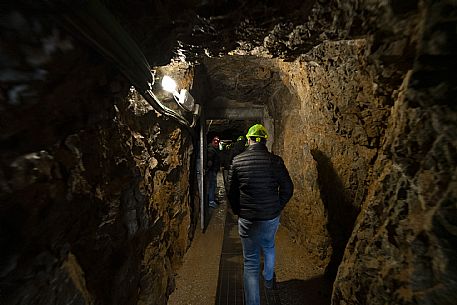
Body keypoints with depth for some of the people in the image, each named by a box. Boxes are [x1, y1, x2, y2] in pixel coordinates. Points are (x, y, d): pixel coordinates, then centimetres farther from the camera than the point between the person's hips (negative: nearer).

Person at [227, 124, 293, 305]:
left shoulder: (237, 161, -9)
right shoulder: (275, 160, -11)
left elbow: (231, 191, -2)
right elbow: (287, 188, -4)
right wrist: (277, 208, 11)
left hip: (247, 219, -2)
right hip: (272, 218, 3)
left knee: (251, 263, 13)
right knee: (269, 248, 32)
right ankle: (268, 280, 57)